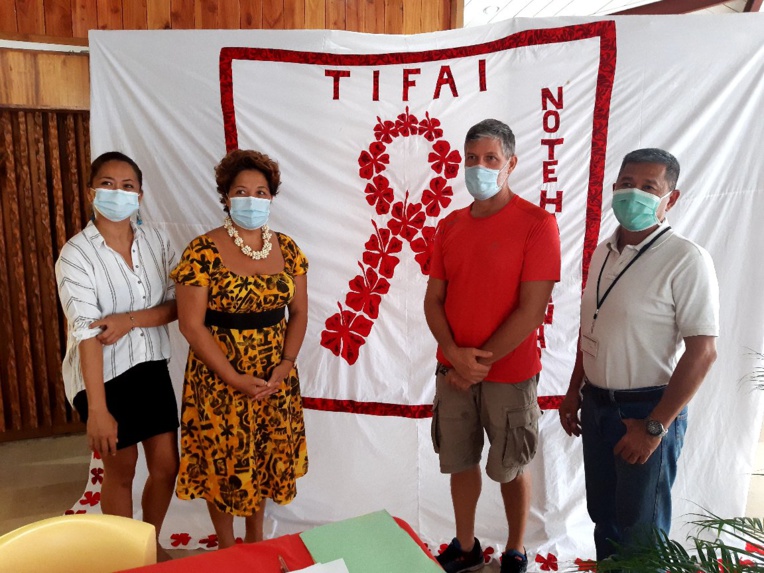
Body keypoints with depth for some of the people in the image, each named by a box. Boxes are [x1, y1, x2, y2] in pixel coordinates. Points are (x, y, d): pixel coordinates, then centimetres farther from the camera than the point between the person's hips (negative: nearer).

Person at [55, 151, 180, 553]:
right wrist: (97, 408, -25)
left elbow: (179, 305, -2)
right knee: (120, 470, 12)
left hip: (151, 368, 4)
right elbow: (85, 332, -21)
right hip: (102, 374, -4)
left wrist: (130, 318, -20)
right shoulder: (76, 253, -14)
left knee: (166, 466, 11)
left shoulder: (156, 241, -1)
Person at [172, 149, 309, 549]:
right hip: (219, 380, -3)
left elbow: (299, 312, 4)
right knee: (225, 461, 11)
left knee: (266, 456, 17)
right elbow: (191, 325, -14)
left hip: (275, 378, 4)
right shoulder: (203, 252, -13)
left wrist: (286, 364, -10)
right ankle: (227, 546, 37)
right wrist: (236, 378, -17)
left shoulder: (286, 249, 1)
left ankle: (256, 536, 42)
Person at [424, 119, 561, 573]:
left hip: (510, 375, -4)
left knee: (511, 468, 13)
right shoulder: (450, 225, 5)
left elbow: (532, 311, -16)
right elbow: (433, 299, 4)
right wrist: (455, 355, -11)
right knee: (461, 463, 16)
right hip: (453, 373, 4)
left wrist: (481, 363, -14)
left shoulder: (537, 223, -12)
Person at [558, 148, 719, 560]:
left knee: (639, 528, 11)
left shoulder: (686, 260, -15)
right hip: (596, 405, 6)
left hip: (647, 412, -6)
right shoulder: (604, 252, 7)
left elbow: (702, 352, -18)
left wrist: (655, 426, -17)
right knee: (603, 515, 20)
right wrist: (574, 392, 14)